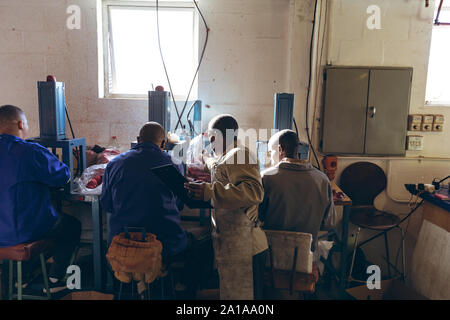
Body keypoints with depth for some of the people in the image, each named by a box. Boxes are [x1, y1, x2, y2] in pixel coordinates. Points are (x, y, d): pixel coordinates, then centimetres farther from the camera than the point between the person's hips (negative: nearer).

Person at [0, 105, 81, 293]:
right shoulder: (32, 152, -21)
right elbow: (63, 175, -11)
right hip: (26, 232, -7)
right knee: (72, 224, 18)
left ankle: (22, 277, 36)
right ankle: (54, 279, 21)